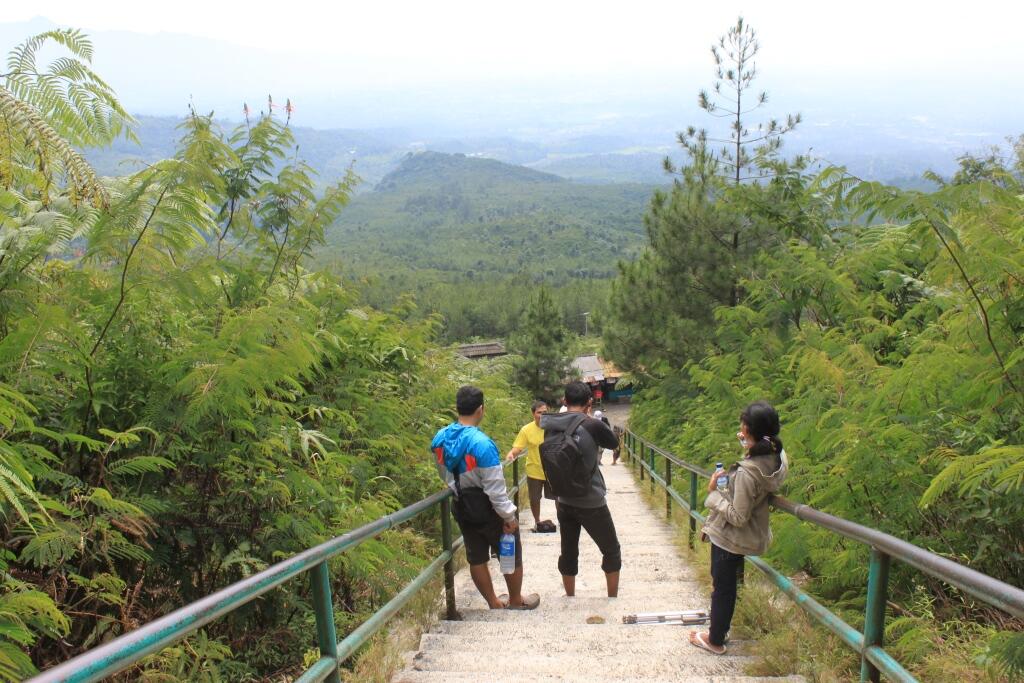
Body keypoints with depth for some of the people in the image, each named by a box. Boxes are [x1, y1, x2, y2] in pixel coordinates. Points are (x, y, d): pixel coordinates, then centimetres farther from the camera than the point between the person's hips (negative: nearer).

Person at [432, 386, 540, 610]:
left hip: (462, 508, 6)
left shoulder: (440, 438, -7)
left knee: (476, 558, 17)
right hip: (488, 509, -6)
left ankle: (494, 603, 31)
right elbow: (495, 488, -25)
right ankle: (516, 601, 32)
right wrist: (509, 516, -14)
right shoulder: (482, 443, -29)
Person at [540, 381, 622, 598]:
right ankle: (612, 600, 24)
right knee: (612, 551, 15)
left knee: (568, 553, 17)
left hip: (564, 503, 5)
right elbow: (614, 443, 1)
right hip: (592, 504, -4)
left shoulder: (550, 426, -2)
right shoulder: (592, 425, -18)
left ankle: (570, 599, 29)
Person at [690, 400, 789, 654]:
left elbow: (737, 516, -27)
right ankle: (719, 629, 43)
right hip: (746, 537, 8)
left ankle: (715, 641, 32)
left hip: (729, 537, -8)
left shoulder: (748, 472, -33)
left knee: (722, 588, 12)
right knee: (724, 583, 26)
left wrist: (714, 493, -16)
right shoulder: (776, 458, -8)